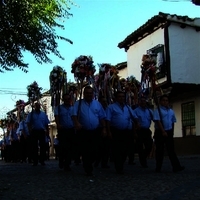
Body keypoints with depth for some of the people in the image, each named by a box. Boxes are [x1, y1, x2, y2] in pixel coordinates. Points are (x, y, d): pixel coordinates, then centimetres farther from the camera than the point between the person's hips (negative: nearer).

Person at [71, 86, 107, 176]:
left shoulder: (97, 103, 10)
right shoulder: (78, 103, 2)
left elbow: (102, 117, 9)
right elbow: (74, 114, -12)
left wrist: (104, 128, 1)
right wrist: (77, 123, -30)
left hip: (96, 131, 2)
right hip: (84, 131, -2)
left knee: (96, 151, 1)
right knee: (85, 151, 1)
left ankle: (88, 163, 29)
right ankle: (88, 170, 13)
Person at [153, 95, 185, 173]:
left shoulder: (171, 111, 10)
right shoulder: (158, 110, -7)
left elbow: (172, 122, 16)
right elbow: (158, 121, -15)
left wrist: (172, 132, 14)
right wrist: (163, 131, -21)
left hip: (169, 132, 4)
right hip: (160, 132, -4)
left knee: (171, 149, 1)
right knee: (159, 150, 2)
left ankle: (176, 167, -4)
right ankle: (158, 168, 11)